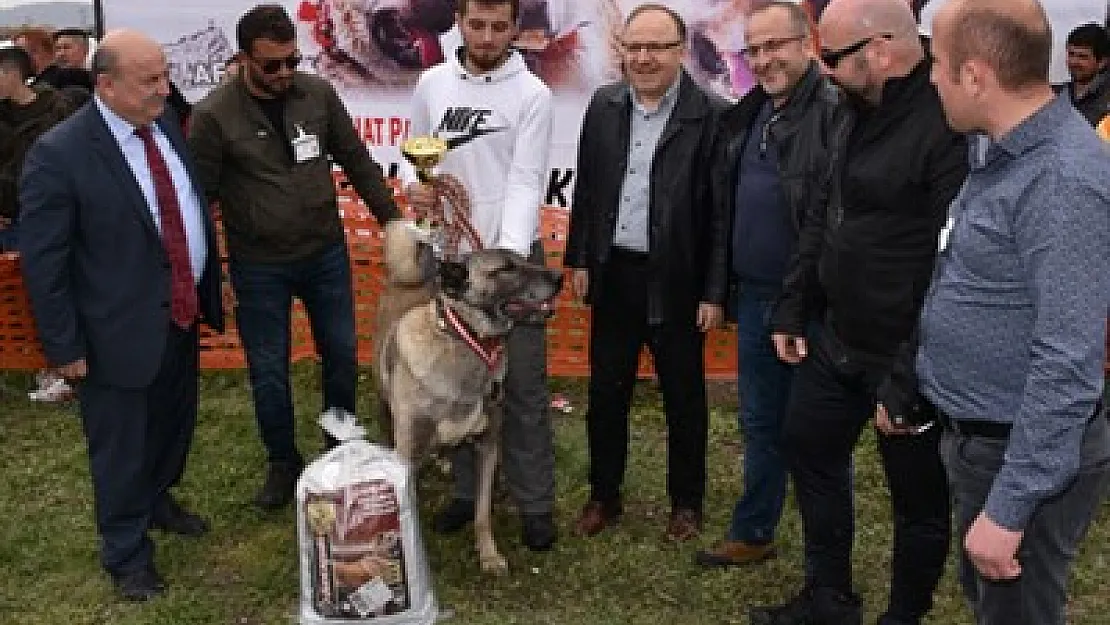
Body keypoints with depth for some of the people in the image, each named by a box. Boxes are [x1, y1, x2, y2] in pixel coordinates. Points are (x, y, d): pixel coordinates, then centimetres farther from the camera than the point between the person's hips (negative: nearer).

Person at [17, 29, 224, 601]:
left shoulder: (164, 128, 1)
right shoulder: (59, 153, -20)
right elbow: (42, 262, -16)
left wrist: (205, 293, 12)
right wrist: (64, 346, -14)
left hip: (181, 317, 7)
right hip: (120, 332, -7)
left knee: (175, 427, 25)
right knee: (121, 448, 11)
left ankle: (158, 501, 52)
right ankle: (126, 552, 32)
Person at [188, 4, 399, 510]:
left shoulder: (318, 94, -5)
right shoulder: (213, 115, -14)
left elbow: (357, 162, 4)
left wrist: (393, 219, 5)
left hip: (327, 253, 3)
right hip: (258, 267, -3)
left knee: (342, 355, 14)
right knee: (268, 370, 10)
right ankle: (283, 463, 31)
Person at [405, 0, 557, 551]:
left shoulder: (532, 93, -8)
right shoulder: (432, 84, 4)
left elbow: (526, 180, -15)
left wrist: (509, 252, -29)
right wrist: (414, 187, -11)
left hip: (512, 254, -3)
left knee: (523, 384, 3)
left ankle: (535, 503, 14)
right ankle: (467, 490, 26)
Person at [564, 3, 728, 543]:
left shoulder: (710, 116, -12)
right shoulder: (603, 105, 3)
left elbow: (722, 211, -11)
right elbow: (586, 189, 10)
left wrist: (715, 292, -11)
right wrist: (579, 259, 8)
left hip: (677, 282, -4)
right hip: (614, 275, 4)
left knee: (684, 397, 11)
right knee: (605, 392, 13)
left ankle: (687, 502, 29)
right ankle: (604, 496, 30)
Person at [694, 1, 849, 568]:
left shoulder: (836, 113, -15)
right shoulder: (750, 115, 11)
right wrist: (727, 286, 16)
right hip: (755, 296, 8)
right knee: (760, 423, 19)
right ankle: (752, 535, 35)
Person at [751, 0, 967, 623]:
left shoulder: (950, 124, -23)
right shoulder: (860, 111, 6)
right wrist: (793, 308, 14)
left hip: (908, 360, -9)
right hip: (836, 340, 9)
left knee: (919, 497, 10)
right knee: (810, 452, 20)